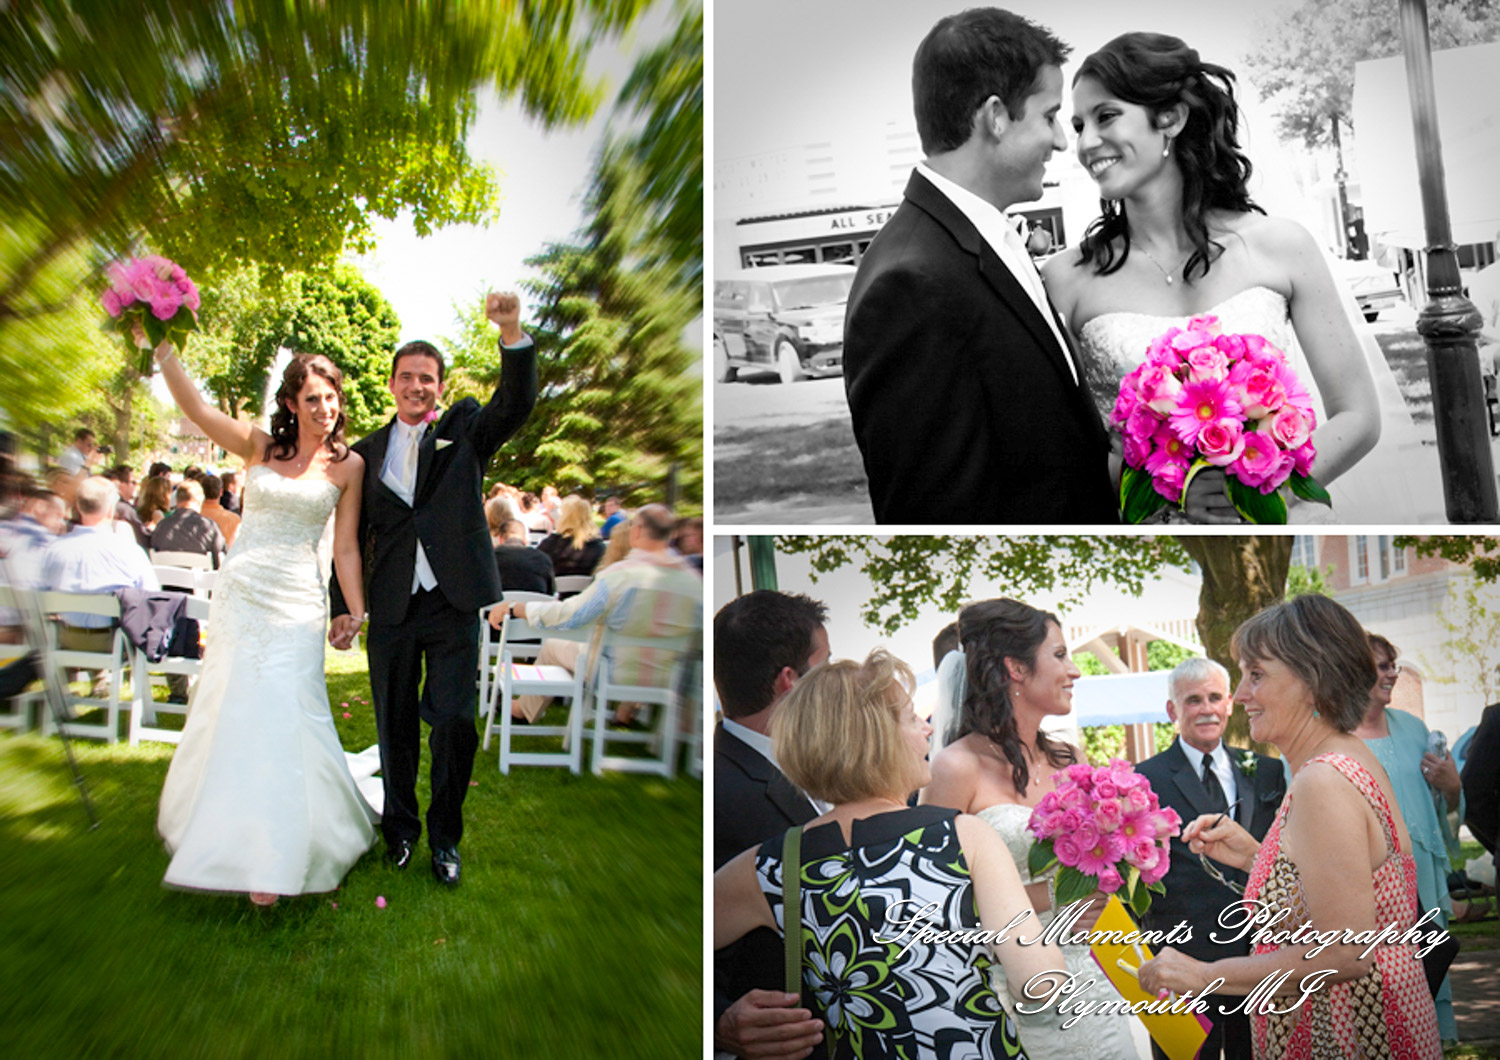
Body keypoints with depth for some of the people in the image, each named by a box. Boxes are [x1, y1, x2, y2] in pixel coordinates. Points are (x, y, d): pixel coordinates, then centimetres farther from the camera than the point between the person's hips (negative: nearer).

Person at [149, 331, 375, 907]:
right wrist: (163, 346, -20)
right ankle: (216, 830, 38)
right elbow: (194, 406, -9)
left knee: (281, 719, -4)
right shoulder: (259, 445, 3)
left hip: (296, 602, -2)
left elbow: (345, 547, -1)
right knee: (226, 713, 13)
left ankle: (274, 858, 8)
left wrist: (357, 613, -5)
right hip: (239, 593, 3)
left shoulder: (347, 464, -1)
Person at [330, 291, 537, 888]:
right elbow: (352, 536, 13)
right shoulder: (367, 453, 13)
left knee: (454, 721, -3)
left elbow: (516, 404, -13)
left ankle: (444, 838, 16)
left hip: (454, 605, -2)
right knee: (395, 725, 12)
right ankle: (400, 828, 31)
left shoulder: (464, 430, 7)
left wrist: (512, 335, -29)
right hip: (391, 609, 3)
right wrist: (343, 607, 6)